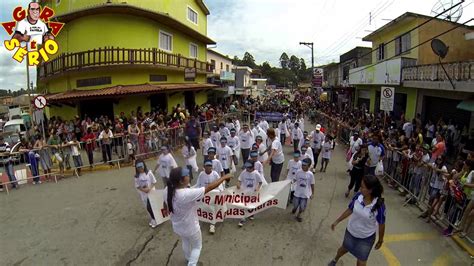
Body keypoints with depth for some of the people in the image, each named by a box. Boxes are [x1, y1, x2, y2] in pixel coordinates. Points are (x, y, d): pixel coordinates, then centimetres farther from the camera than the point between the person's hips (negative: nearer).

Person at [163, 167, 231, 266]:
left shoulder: (167, 191, -19)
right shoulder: (188, 194, -39)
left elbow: (165, 207, 1)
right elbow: (209, 187, -32)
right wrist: (224, 177, -20)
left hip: (177, 227, 7)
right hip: (190, 228, -6)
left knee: (185, 242, 36)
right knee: (197, 247, 24)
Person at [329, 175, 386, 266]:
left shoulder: (379, 206, -30)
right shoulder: (358, 196, -21)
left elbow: (381, 224, -14)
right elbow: (349, 210, -4)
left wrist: (380, 240, -1)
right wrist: (337, 221, 3)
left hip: (366, 238, -3)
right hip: (350, 232, 3)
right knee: (344, 248, 29)